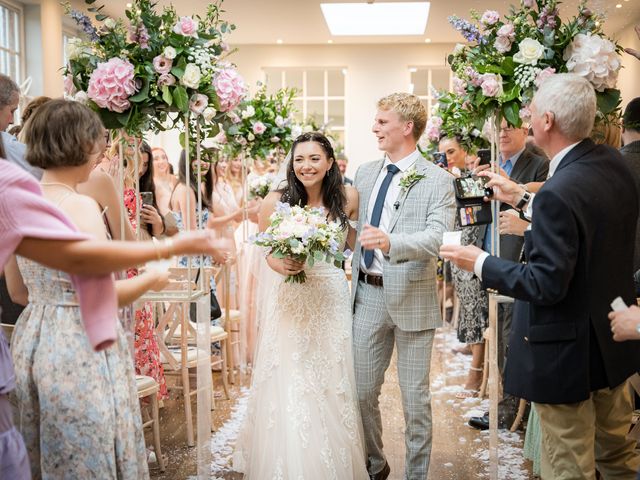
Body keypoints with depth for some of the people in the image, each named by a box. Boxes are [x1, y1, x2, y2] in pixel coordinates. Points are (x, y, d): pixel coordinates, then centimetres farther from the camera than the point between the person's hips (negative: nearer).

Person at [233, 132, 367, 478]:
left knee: (332, 385, 8)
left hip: (331, 298, 1)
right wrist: (279, 264, -13)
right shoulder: (276, 201, -7)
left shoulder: (347, 197, -3)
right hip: (289, 298, 0)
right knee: (287, 387, 4)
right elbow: (266, 251, 3)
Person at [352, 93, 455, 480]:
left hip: (412, 298, -5)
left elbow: (437, 238, -20)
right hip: (367, 294, 5)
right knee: (362, 391, 12)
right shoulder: (365, 173, 9)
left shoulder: (437, 180, -8)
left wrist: (390, 242, -36)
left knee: (415, 397, 8)